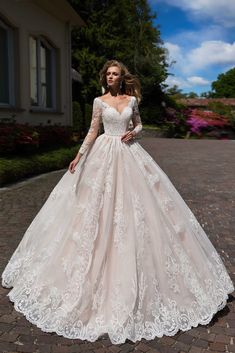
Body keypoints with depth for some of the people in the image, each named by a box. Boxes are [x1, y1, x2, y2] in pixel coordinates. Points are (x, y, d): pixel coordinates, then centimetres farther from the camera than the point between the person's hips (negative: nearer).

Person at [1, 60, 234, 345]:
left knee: (133, 206, 1)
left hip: (129, 154, 1)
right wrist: (79, 156, -7)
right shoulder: (99, 101, 3)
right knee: (100, 207, 0)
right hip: (104, 154, -1)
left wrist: (133, 132, -7)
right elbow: (93, 131, 2)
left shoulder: (132, 99, 7)